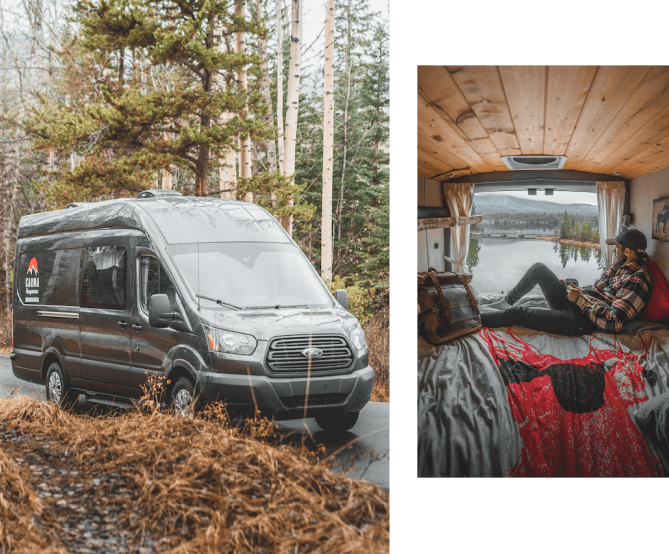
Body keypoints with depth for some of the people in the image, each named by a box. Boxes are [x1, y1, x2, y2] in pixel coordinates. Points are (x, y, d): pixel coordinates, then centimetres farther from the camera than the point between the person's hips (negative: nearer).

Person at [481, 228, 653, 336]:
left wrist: (581, 299, -20)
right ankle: (508, 301, 30)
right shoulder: (619, 266, 11)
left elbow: (614, 323, -27)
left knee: (516, 314, -12)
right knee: (538, 269, 13)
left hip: (581, 321, -10)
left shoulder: (636, 281, -19)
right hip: (571, 303, 10)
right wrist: (579, 291, 6)